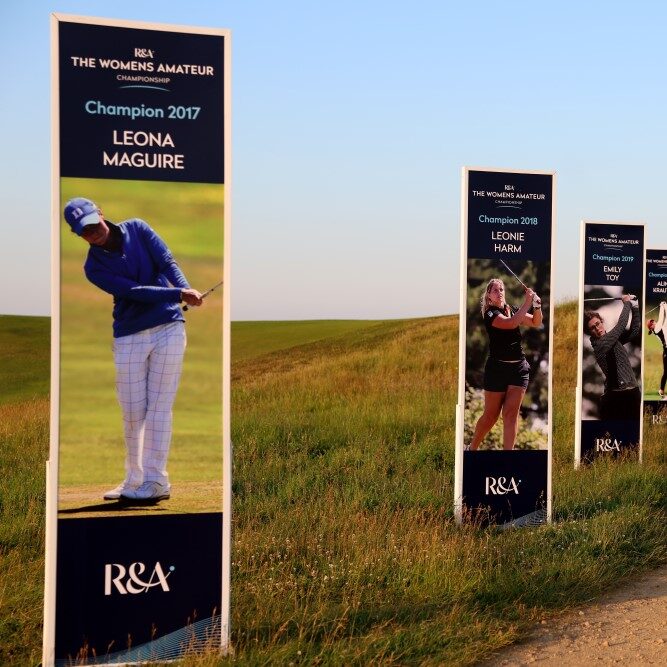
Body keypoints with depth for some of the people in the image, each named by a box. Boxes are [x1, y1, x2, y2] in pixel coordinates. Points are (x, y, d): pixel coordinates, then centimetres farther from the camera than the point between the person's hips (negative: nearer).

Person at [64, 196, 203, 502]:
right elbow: (134, 291, -12)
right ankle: (134, 480, 14)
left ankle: (156, 481, -2)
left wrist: (185, 288, -24)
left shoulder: (137, 229, 4)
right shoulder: (94, 267, -1)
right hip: (129, 338, 1)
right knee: (132, 413, 2)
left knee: (158, 408, -3)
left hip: (168, 328, -1)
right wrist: (179, 295, -22)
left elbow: (166, 261, -5)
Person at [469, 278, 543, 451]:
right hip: (497, 367, -4)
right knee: (491, 415, 3)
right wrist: (527, 303, -23)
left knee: (511, 413, -4)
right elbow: (511, 323, -24)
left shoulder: (512, 310, 11)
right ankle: (472, 448, 22)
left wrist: (537, 306, -6)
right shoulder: (490, 314, -6)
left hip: (519, 367, 4)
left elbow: (536, 322, 13)